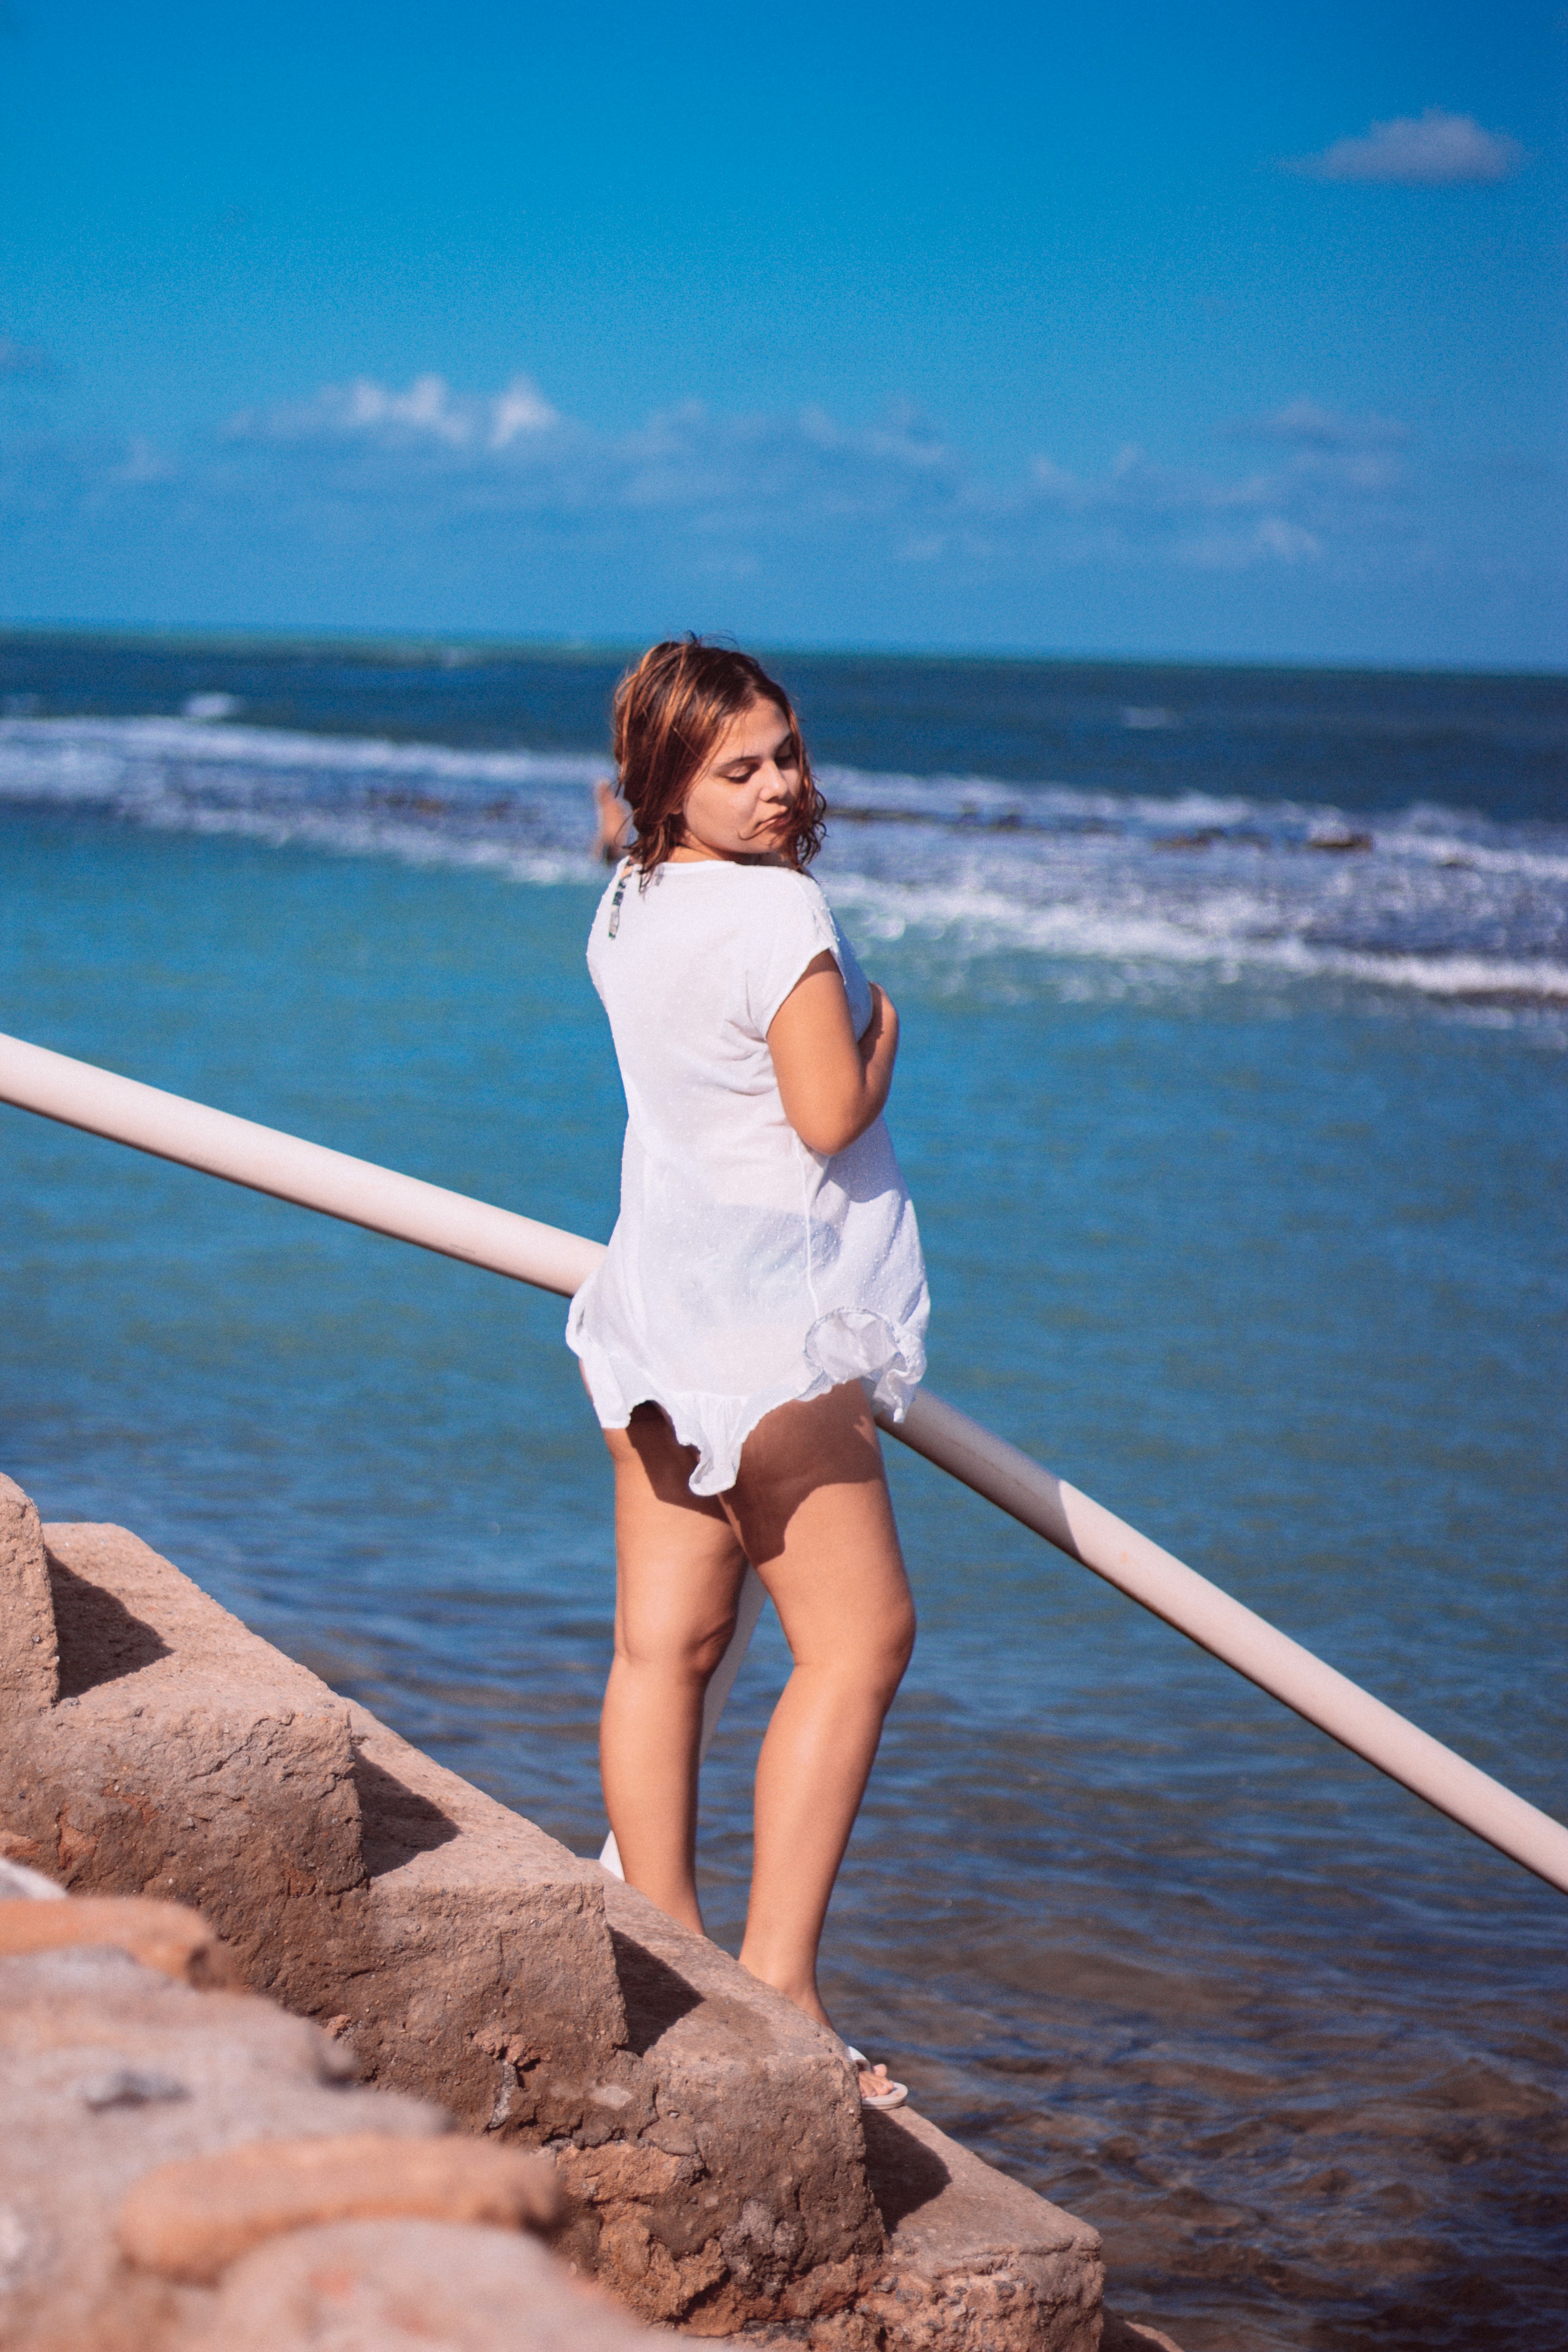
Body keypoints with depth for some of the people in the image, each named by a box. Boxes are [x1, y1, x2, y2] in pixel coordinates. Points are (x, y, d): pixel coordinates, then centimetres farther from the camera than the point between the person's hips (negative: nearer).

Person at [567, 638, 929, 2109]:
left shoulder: (627, 909, 10)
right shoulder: (781, 910, -17)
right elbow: (832, 1115, -20)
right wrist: (883, 1028, 1)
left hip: (655, 1301, 9)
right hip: (769, 1324, -9)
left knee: (664, 1640, 10)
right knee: (857, 1638, -2)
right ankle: (776, 1986, -6)